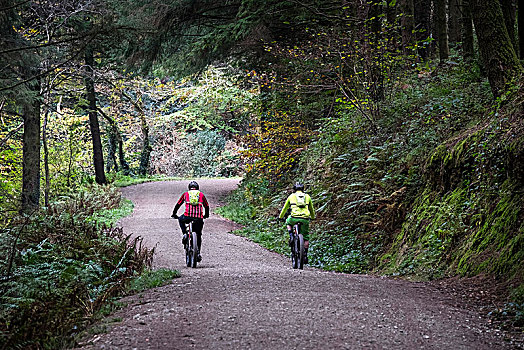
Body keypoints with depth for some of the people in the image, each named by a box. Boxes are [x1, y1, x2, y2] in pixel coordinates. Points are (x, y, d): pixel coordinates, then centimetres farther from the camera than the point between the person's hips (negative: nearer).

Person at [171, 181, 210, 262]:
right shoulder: (201, 194, 22)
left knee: (181, 220, 34)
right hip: (199, 218, 1)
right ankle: (198, 253, 14)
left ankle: (184, 234, 13)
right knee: (198, 235, 18)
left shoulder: (185, 194, 20)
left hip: (188, 216, -1)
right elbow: (207, 206, 29)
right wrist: (206, 215, 46)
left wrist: (174, 214, 37)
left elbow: (178, 205, 23)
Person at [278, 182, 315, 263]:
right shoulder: (307, 196, 23)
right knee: (305, 237, 14)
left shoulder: (291, 196, 19)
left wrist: (280, 217, 47)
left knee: (288, 222, 34)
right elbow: (311, 209, 36)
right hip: (305, 219, 1)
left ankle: (291, 236, 12)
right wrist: (312, 217, 56)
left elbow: (285, 208, 31)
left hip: (294, 217, -1)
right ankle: (305, 255, 9)